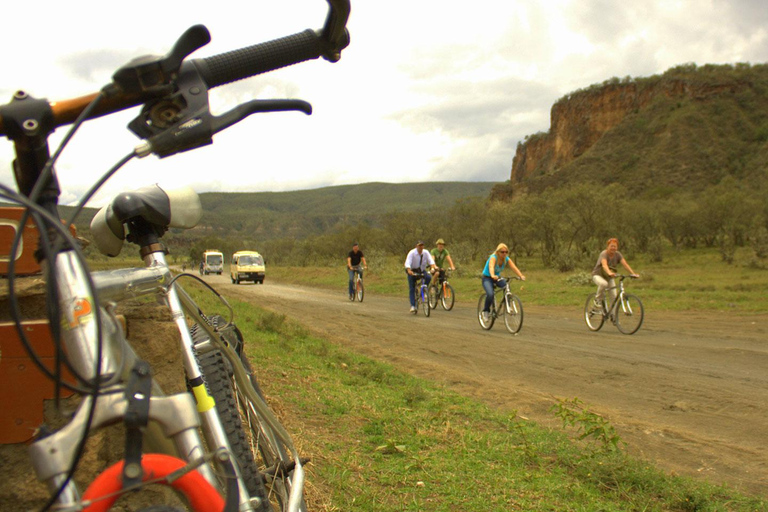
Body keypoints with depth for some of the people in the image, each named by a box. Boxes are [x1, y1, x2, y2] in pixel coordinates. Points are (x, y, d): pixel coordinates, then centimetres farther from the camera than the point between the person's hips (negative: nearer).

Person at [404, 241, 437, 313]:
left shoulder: (426, 252, -9)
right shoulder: (412, 253, -18)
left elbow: (431, 261, -17)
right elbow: (407, 263, -28)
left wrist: (432, 267, -39)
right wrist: (409, 271, -47)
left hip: (422, 271, 2)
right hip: (412, 271, -2)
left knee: (429, 277, -29)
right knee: (411, 289, -6)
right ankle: (412, 306, -2)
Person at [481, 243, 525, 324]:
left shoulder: (507, 259, -9)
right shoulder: (493, 257, -25)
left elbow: (514, 268, -22)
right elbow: (491, 267, -45)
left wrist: (521, 276, -40)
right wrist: (493, 276, -65)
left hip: (497, 277, 5)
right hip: (487, 278, -5)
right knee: (490, 294, -31)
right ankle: (486, 311, -6)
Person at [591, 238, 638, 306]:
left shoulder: (617, 254, -10)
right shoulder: (604, 254, -25)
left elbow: (625, 264, -21)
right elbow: (604, 265, -44)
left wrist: (633, 273, -36)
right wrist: (609, 273, -64)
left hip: (609, 277, 5)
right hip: (598, 275, -5)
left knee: (614, 296, -9)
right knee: (604, 284, -37)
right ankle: (598, 300, -14)